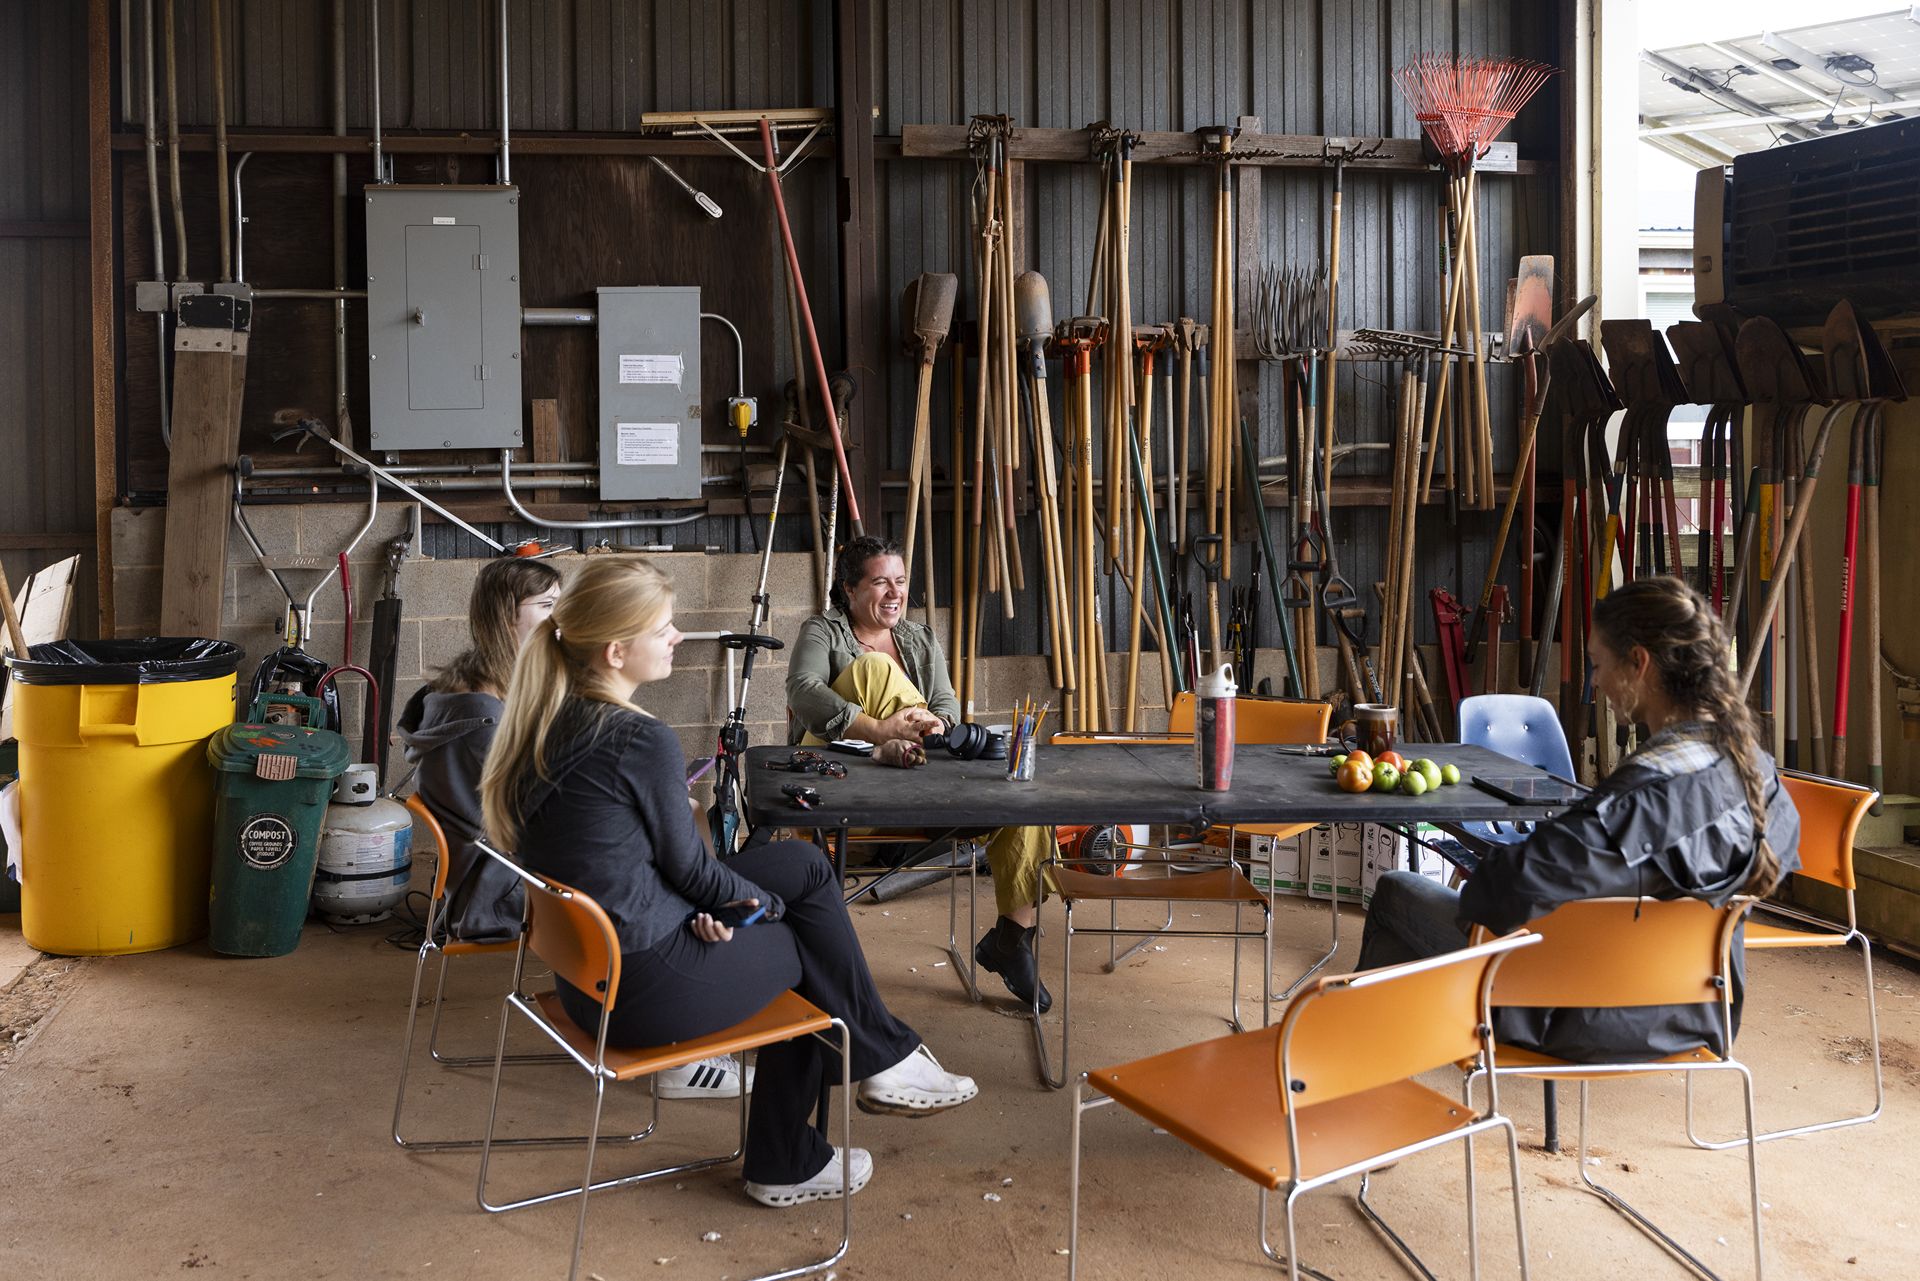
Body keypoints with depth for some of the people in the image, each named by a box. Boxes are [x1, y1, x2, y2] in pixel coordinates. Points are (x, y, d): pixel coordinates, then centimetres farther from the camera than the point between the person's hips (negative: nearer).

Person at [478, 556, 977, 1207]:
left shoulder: (545, 720, 3)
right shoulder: (641, 741, -23)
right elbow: (686, 865, -11)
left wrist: (709, 904, 0)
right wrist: (764, 901, 8)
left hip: (583, 971, 8)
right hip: (648, 988, -8)